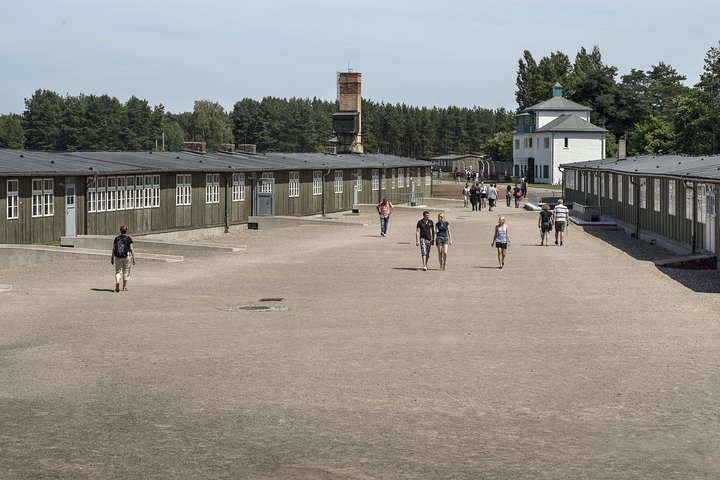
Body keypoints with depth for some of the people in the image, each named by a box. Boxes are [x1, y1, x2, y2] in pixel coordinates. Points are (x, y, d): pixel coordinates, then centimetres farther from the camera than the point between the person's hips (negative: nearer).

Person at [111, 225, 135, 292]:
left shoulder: (116, 238, 2)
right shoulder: (128, 239, -5)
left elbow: (113, 249, 2)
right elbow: (131, 249, -8)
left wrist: (112, 258, 8)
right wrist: (133, 258, -4)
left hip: (117, 257, 1)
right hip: (126, 257, -1)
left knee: (118, 271, 6)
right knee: (126, 272, 12)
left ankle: (117, 282, -22)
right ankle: (124, 287, 18)